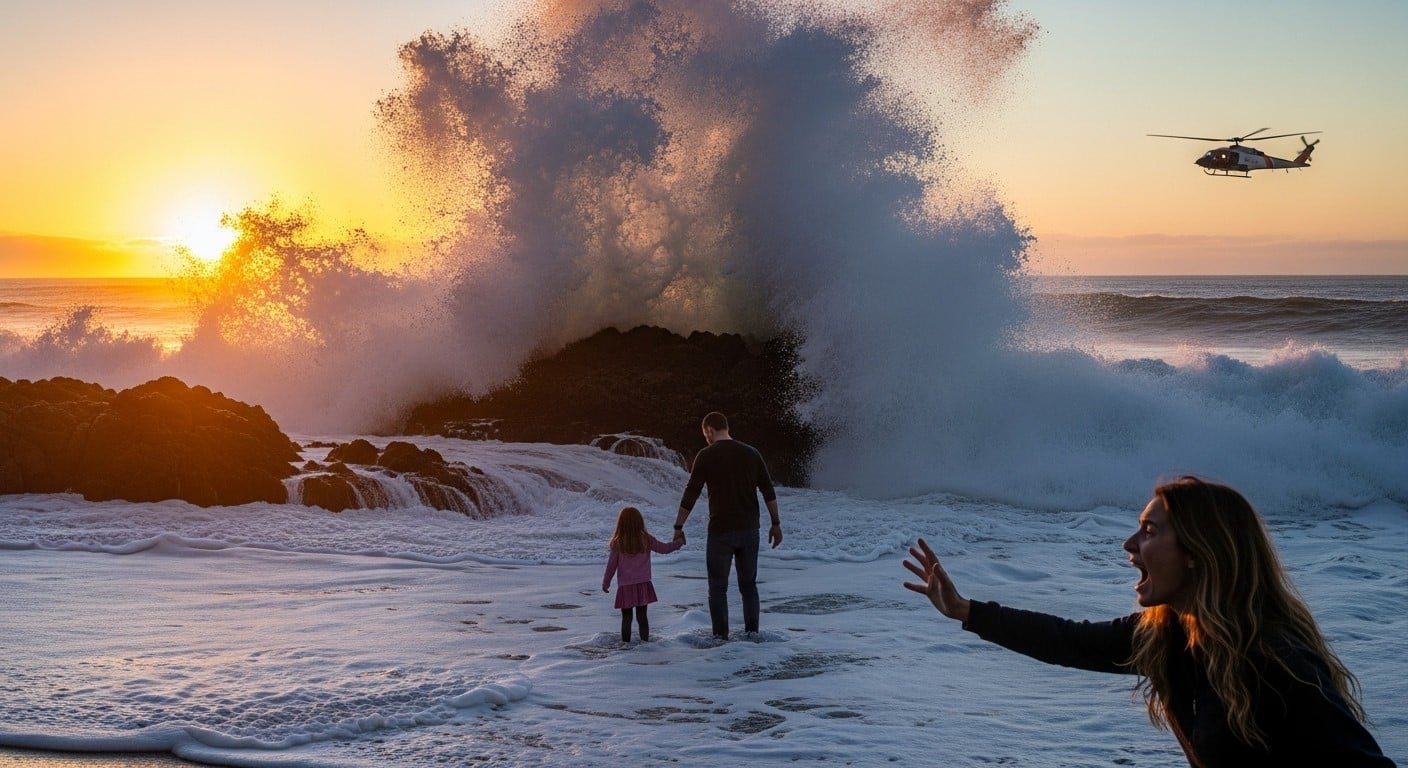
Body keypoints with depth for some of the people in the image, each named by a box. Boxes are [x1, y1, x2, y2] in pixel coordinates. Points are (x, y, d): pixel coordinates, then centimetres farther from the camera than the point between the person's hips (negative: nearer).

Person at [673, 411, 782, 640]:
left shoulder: (706, 455, -6)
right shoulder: (751, 453, 6)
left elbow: (690, 494, -6)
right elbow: (769, 492, 5)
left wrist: (678, 526, 1)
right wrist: (776, 523, 12)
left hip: (721, 531, -4)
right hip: (749, 530, 4)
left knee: (718, 587, 5)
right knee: (748, 584, 14)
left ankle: (721, 637, 5)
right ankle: (752, 633, 14)